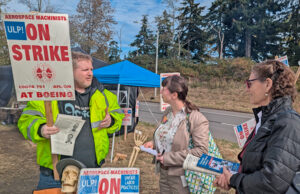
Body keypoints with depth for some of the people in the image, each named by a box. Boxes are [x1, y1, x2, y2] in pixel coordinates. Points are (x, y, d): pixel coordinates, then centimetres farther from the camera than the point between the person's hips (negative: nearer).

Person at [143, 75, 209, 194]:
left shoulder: (196, 119, -19)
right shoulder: (167, 113, 4)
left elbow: (201, 151, -23)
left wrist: (169, 157, -22)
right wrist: (154, 143, -2)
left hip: (181, 178, -6)